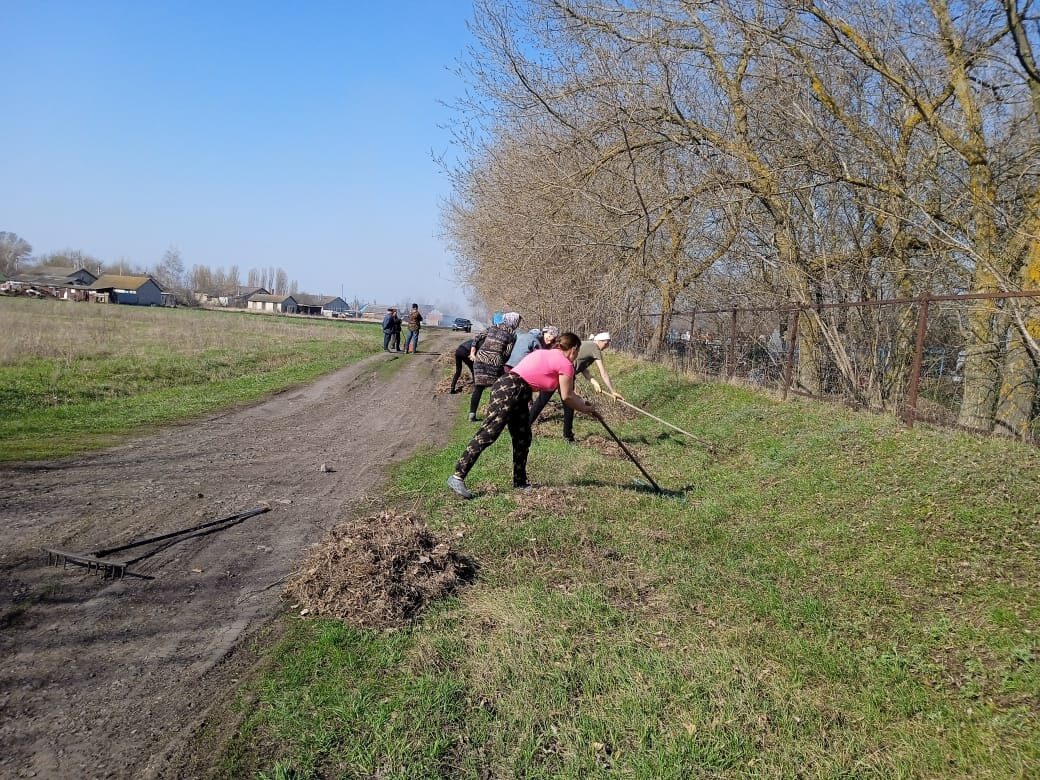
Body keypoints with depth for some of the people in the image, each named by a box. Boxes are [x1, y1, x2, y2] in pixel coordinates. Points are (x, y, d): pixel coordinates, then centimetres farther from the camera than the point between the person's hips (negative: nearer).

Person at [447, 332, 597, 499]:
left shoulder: (549, 354, 24)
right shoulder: (566, 364, -2)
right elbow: (567, 398, 3)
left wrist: (581, 400, 40)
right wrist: (586, 409, 18)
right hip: (508, 391, -10)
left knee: (523, 439, 15)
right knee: (488, 433, -14)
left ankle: (520, 482, 23)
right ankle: (458, 476, -17)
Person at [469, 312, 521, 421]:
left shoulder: (493, 327, 15)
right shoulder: (512, 334, 2)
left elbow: (477, 339, 8)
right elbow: (507, 353, -7)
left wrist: (472, 352, 5)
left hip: (480, 359, 4)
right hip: (495, 363, -4)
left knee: (478, 388, 10)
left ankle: (472, 414, 11)